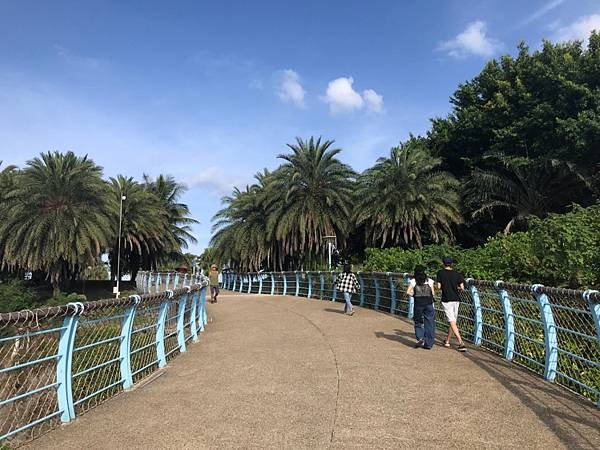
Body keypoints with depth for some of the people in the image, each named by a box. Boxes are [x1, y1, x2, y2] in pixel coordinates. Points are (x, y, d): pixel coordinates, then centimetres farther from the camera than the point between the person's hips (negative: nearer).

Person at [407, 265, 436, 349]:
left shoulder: (413, 281, 2)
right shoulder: (429, 280, 6)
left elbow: (408, 292, -8)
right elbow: (433, 293, 3)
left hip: (418, 303, -1)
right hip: (428, 303, 1)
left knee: (418, 322, 15)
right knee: (429, 323, 8)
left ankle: (420, 338, -4)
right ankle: (428, 344, 10)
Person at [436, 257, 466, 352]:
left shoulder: (440, 273, -3)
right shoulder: (457, 274, 3)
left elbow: (439, 287, -6)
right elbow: (462, 287, -3)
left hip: (446, 300, -4)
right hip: (456, 299, 4)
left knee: (452, 322, -7)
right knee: (453, 321, 15)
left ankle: (461, 342, -19)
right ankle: (447, 341, 26)